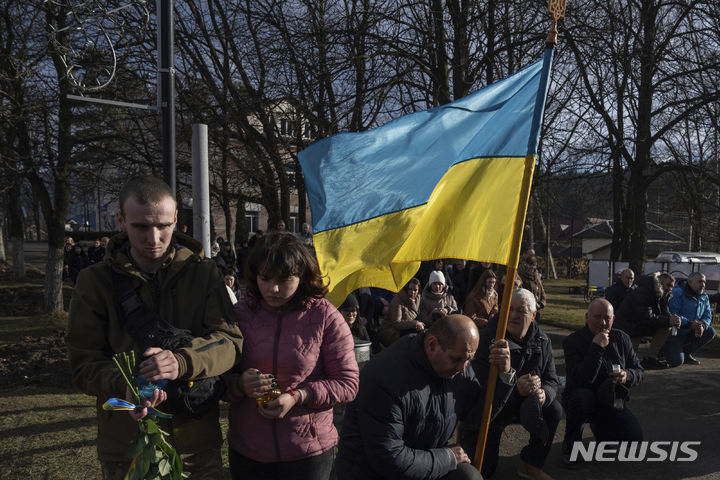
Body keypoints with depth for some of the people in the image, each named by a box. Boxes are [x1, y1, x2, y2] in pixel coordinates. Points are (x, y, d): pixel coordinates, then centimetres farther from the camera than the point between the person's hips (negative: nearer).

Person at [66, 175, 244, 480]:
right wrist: (128, 384, -26)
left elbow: (230, 341, -9)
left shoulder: (203, 273, -4)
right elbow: (84, 366, -5)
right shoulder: (95, 281, -4)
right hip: (125, 443, 0)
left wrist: (182, 362, -28)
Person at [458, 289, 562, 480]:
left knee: (554, 409, -22)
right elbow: (481, 385, -27)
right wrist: (515, 387, -42)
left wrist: (543, 393, -30)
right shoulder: (487, 339, -21)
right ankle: (465, 437, 22)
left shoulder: (542, 341, -4)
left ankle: (530, 464, -1)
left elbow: (552, 381, -5)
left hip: (522, 406, 5)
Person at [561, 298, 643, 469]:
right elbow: (582, 380, -28)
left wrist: (628, 376, -18)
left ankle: (599, 427, 19)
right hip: (583, 400, -4)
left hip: (611, 402, 4)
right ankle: (570, 444, -11)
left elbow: (639, 371, 7)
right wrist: (597, 348, -33)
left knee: (635, 438, -17)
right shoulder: (573, 341, -16)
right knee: (582, 396, -39)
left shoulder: (621, 338, 1)